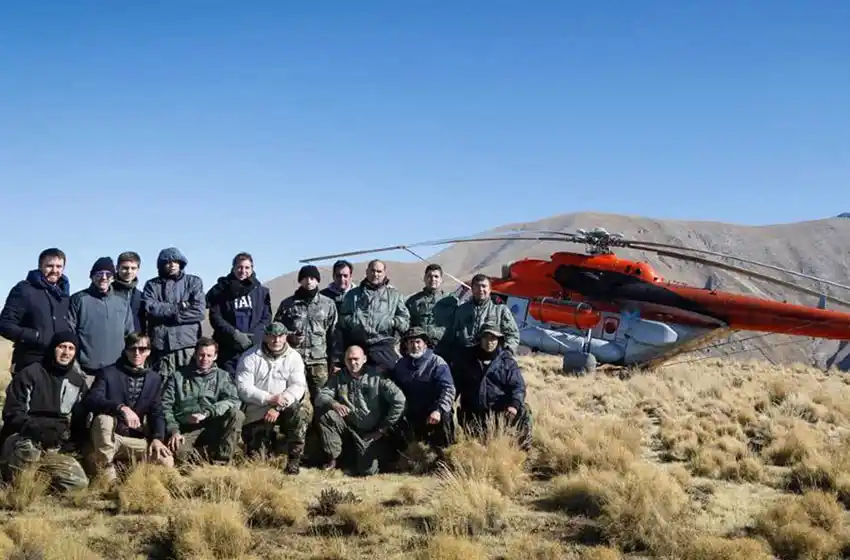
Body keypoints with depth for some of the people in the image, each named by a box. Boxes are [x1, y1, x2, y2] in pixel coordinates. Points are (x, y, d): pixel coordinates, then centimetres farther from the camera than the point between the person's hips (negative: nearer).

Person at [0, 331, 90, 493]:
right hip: (25, 439, -5)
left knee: (79, 482, -18)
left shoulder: (78, 381, 12)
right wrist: (36, 429, -27)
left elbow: (81, 419, 18)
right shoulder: (29, 374, -4)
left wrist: (75, 443, -2)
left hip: (57, 448, 5)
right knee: (29, 449, -41)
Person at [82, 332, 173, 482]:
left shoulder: (154, 379, 7)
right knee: (103, 418, -36)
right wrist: (121, 407, -36)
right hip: (108, 438, -3)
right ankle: (105, 469, -17)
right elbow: (90, 401, -21)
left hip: (135, 440, 3)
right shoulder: (109, 373, -6)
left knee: (166, 461, -21)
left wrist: (157, 438, -14)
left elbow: (157, 413, 5)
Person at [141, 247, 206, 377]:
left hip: (188, 343, 0)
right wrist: (179, 307, -6)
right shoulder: (152, 285, 13)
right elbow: (149, 309, -5)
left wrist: (165, 313, -5)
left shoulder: (194, 282, 10)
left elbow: (199, 311, -3)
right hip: (161, 344, 1)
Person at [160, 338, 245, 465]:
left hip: (212, 428, 2)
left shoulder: (222, 376, 15)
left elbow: (234, 401, -3)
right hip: (186, 430, -2)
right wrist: (173, 430, -13)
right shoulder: (177, 377, 13)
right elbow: (165, 406, 4)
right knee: (178, 451, -37)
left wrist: (206, 413, -16)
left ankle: (220, 462, -22)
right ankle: (215, 453, -14)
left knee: (237, 415, -27)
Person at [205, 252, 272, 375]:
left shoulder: (261, 291, 11)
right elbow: (215, 317, 0)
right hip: (228, 349, -1)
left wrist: (252, 336, -8)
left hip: (254, 347, 1)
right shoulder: (221, 290, 6)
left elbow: (266, 318, 8)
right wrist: (235, 334, -12)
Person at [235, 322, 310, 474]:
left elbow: (297, 386, -10)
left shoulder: (294, 357, -1)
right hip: (257, 410, -1)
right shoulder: (250, 357, -5)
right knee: (256, 454, -9)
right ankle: (267, 438, 29)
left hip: (284, 407, 1)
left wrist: (278, 408, -24)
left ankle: (294, 461, -21)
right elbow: (244, 388, -13)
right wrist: (269, 398, -27)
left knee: (300, 412, -32)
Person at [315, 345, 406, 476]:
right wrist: (334, 403, -30)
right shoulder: (339, 377, 2)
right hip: (348, 427, 3)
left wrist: (383, 429, -13)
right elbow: (321, 396, -5)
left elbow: (399, 400, -16)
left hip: (371, 433, -3)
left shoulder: (376, 376, -9)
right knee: (325, 414, -23)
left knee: (366, 471, -17)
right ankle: (332, 459, -9)